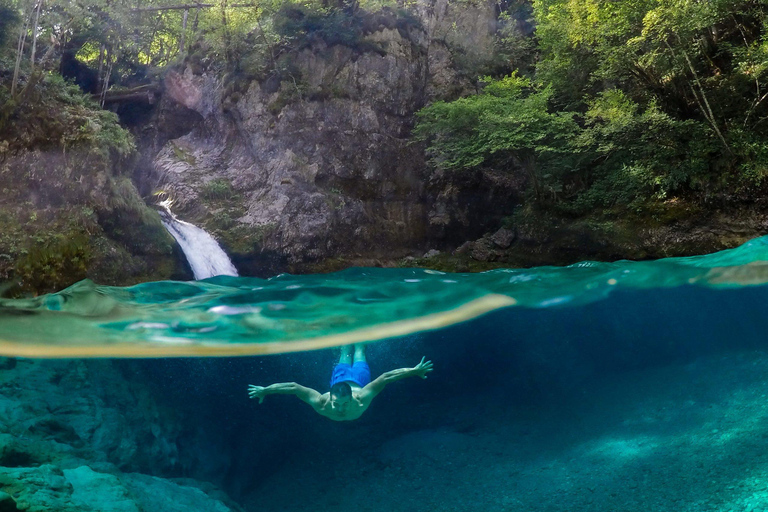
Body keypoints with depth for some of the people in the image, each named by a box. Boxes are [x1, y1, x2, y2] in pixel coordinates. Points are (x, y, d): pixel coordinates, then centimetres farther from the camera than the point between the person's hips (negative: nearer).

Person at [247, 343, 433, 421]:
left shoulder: (361, 400, -50)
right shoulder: (321, 403, -46)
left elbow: (386, 377, -49)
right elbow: (293, 387, -39)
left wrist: (414, 371, -50)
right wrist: (264, 390, -34)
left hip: (359, 382, -1)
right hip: (339, 379, 1)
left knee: (359, 354, 34)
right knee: (345, 356, 36)